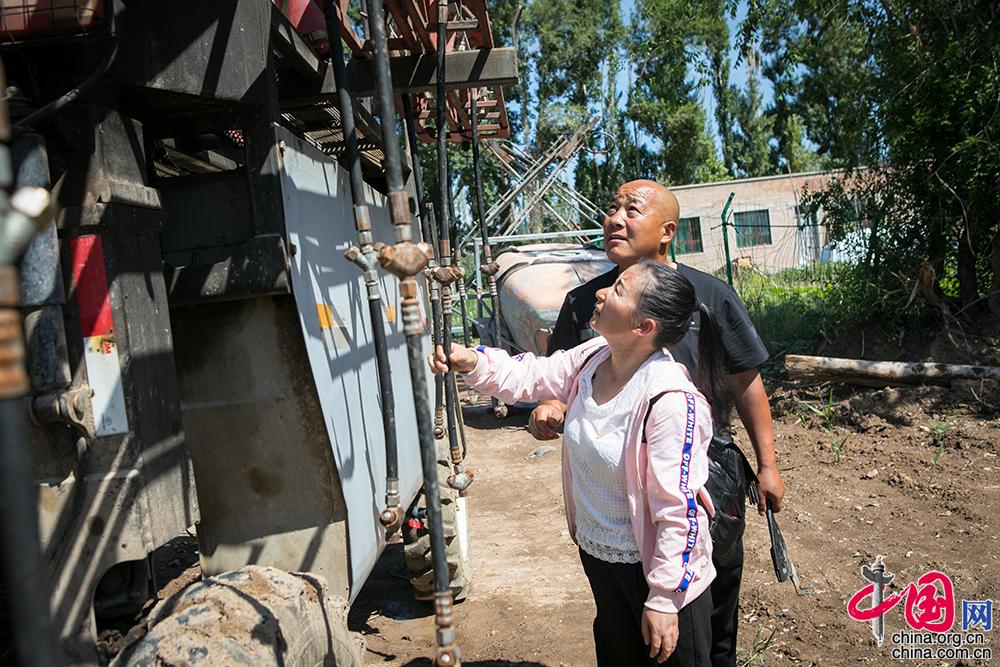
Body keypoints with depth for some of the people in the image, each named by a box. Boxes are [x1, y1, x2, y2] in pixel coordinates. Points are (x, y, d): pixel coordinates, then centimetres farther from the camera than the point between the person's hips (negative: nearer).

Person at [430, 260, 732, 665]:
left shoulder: (671, 400, -32)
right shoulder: (591, 359, -9)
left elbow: (678, 509, -28)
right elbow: (528, 376, 5)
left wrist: (664, 600, -22)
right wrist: (474, 362, -15)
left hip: (653, 565, -7)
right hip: (596, 553, 7)